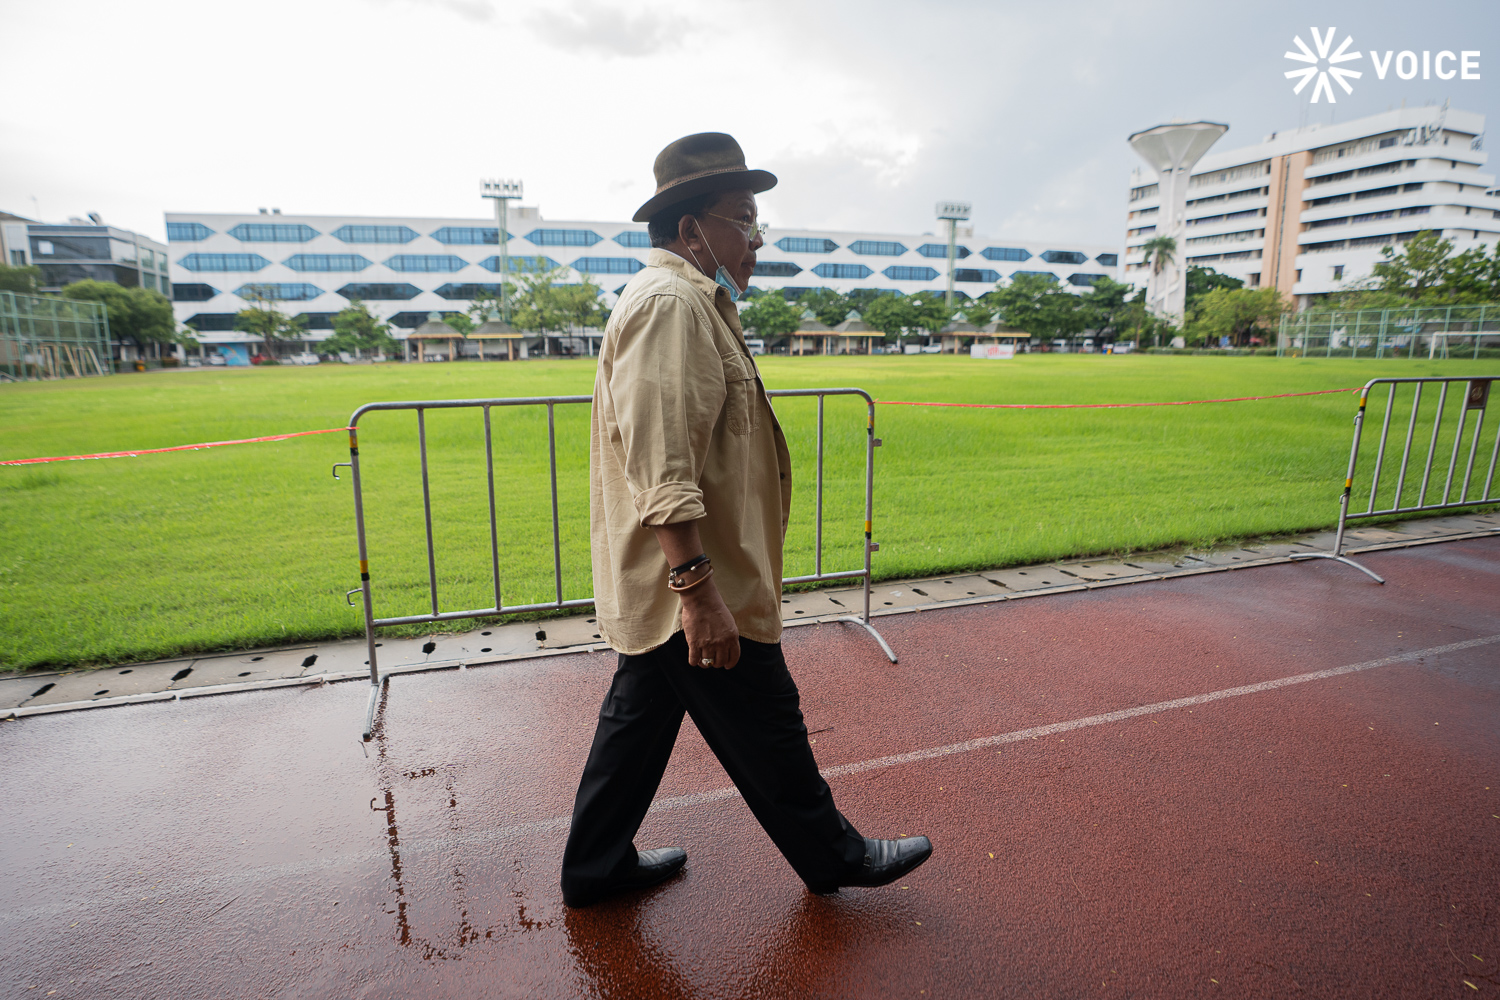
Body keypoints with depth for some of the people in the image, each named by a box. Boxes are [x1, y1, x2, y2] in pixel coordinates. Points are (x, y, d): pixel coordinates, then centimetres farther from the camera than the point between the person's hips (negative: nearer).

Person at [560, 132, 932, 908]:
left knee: (639, 719, 20)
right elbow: (664, 469, -27)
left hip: (656, 593, 10)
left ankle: (596, 868, 36)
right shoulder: (674, 303, -17)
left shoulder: (676, 299, 18)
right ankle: (832, 856, 30)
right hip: (695, 591, -10)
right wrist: (699, 587, -28)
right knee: (766, 732, 8)